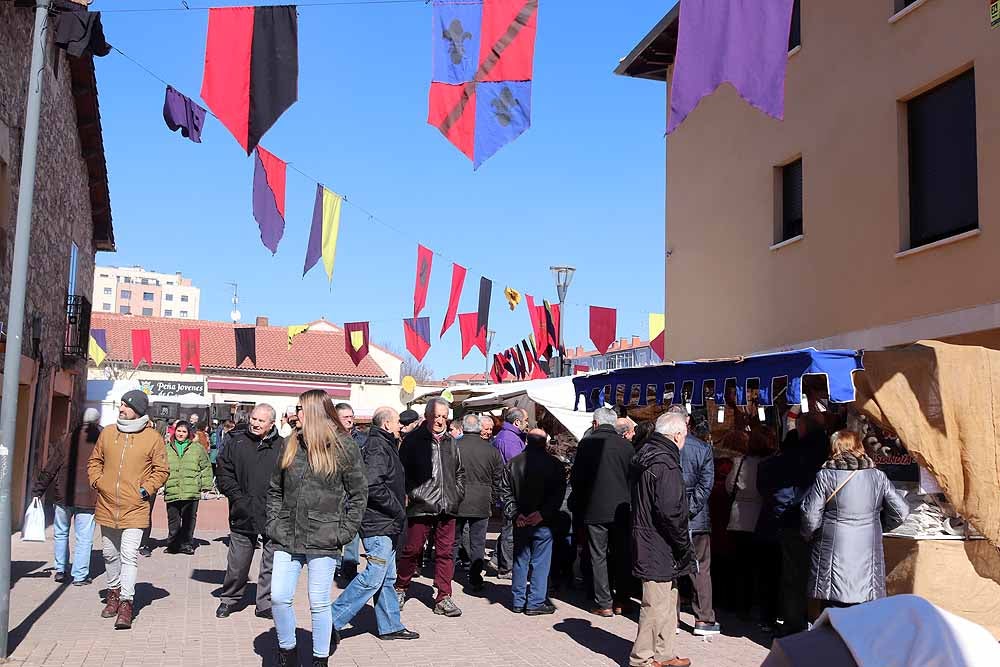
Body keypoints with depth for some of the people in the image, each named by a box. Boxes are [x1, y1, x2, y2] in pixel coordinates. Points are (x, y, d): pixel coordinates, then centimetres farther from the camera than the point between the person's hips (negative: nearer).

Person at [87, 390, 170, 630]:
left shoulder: (153, 437, -5)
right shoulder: (108, 433, 6)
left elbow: (161, 470, 0)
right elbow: (94, 461, 16)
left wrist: (147, 489, -10)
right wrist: (97, 482, 2)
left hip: (134, 508, -4)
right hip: (107, 505, 5)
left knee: (129, 555, -10)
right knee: (110, 554, 17)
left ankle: (126, 602, -6)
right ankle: (113, 592, 34)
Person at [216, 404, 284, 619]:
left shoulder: (281, 446, -2)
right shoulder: (237, 442, 2)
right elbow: (224, 475, 5)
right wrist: (238, 498, -5)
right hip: (243, 515, 1)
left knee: (271, 563, 7)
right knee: (237, 563, 11)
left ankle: (265, 604, 21)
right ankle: (229, 599, 31)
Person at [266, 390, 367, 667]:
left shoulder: (344, 446, -3)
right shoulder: (291, 444, 10)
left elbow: (358, 493, -1)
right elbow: (275, 489, 17)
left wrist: (345, 531, -8)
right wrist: (273, 523, 6)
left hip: (323, 540, -4)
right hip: (287, 538, 4)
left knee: (319, 603, 4)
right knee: (279, 598, 3)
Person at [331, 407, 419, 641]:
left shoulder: (385, 446, 17)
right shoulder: (377, 448, -16)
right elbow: (373, 486, -26)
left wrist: (398, 510, 13)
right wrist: (398, 510, -18)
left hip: (387, 525, 11)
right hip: (379, 525, -11)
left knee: (387, 578, 15)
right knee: (373, 577, -9)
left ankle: (390, 626, 22)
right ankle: (333, 620, -2)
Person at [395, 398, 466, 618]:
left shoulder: (450, 442, 14)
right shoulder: (413, 440, -3)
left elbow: (460, 472, 24)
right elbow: (402, 472, -4)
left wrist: (457, 495, 13)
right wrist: (411, 495, -12)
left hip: (447, 508, 5)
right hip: (421, 507, -4)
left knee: (446, 552, 5)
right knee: (412, 550, 5)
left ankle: (443, 598, 12)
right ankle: (400, 589, 25)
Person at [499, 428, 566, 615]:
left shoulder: (513, 463, 3)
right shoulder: (554, 464, -7)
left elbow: (505, 492, 2)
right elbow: (558, 493, -11)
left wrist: (514, 514, -3)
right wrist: (543, 513, -12)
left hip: (520, 521, 4)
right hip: (543, 523, -3)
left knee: (520, 561, 13)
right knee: (540, 562, 4)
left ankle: (518, 601, 19)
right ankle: (536, 603, 7)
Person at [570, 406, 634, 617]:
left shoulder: (587, 443, -8)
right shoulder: (626, 445, -2)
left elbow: (576, 478, -4)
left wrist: (578, 506, 9)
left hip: (595, 509, -3)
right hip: (621, 509, 3)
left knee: (599, 556, 5)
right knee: (622, 555, 13)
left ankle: (604, 604, 5)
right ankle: (621, 601, 19)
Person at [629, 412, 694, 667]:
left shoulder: (645, 455, 13)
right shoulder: (665, 464, -19)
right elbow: (670, 511, -25)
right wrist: (684, 546, -12)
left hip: (646, 539, 10)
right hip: (658, 547, -10)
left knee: (668, 598, 19)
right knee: (656, 604, 0)